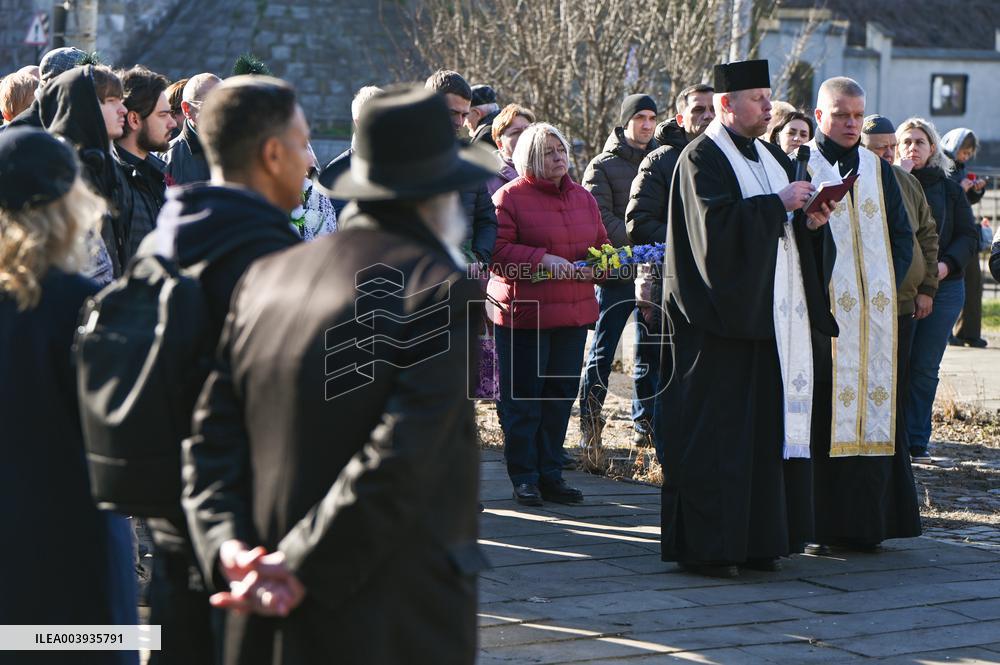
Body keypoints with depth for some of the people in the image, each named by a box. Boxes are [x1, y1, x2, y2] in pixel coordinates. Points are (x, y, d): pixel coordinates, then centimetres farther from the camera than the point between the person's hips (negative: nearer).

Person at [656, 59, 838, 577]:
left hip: (773, 315, 8)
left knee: (768, 426, 8)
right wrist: (778, 204, -17)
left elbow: (790, 230, 20)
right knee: (714, 433, -6)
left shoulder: (770, 156, 18)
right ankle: (704, 547, -2)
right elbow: (717, 225, -21)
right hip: (724, 316, -8)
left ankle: (755, 539, 14)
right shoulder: (702, 159, -7)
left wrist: (811, 221, -1)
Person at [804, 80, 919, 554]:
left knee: (872, 413, 3)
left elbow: (902, 234, 18)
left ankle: (861, 524, 8)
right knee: (817, 417, -6)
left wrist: (890, 284, 3)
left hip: (875, 313, 5)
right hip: (820, 310, -5)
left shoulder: (878, 170, 16)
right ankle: (812, 526, -3)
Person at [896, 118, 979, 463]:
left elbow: (969, 236, 7)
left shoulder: (949, 189, 11)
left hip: (943, 287, 2)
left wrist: (946, 264, -10)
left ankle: (917, 441, 8)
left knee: (925, 367, 2)